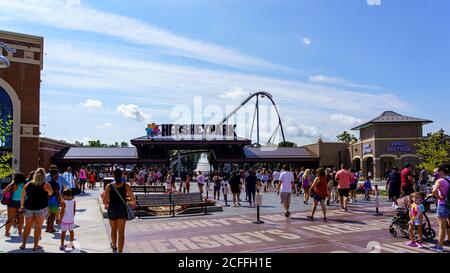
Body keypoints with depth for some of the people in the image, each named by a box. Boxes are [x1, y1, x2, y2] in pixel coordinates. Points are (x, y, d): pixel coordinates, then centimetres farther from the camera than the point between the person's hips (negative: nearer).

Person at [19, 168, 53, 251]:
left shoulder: (28, 184, 4)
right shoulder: (46, 185, -6)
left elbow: (22, 196, 8)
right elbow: (50, 194, 4)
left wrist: (22, 205, 19)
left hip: (29, 207, 3)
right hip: (41, 207, -3)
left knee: (27, 226, 16)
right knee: (38, 227, 5)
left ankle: (23, 244, 19)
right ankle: (36, 245, 9)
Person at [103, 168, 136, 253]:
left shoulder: (109, 186, -8)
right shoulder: (126, 186, -8)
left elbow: (105, 200, -8)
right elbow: (133, 199, -10)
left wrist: (108, 204, 14)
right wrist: (133, 202, 13)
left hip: (112, 210, 2)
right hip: (122, 210, -2)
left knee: (113, 230, 24)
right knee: (121, 232, 0)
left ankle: (114, 246, 48)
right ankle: (120, 251, -8)